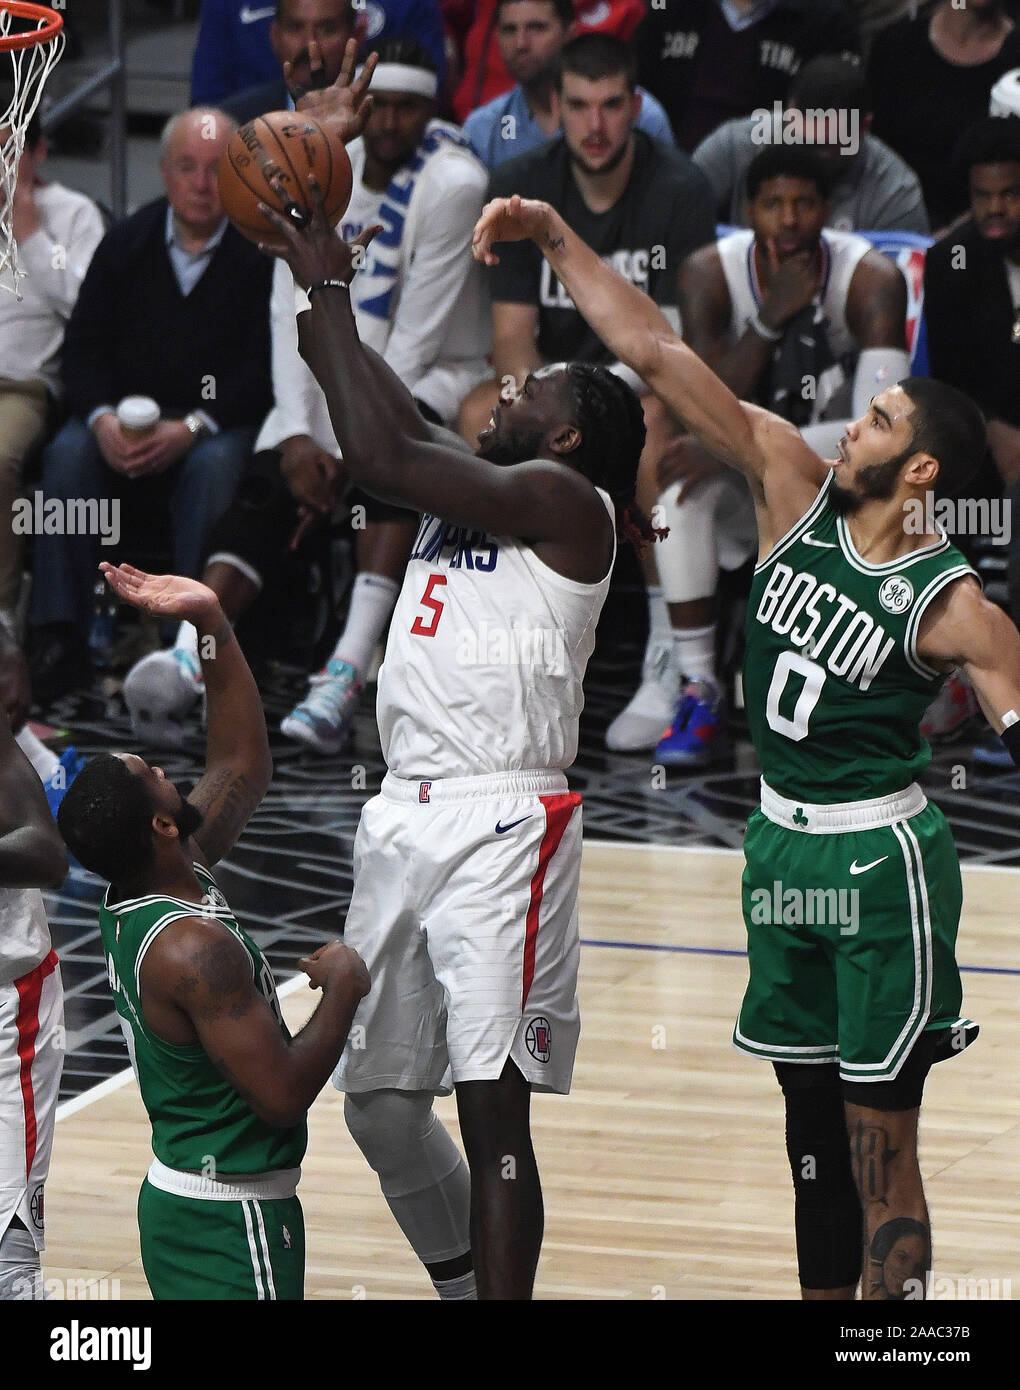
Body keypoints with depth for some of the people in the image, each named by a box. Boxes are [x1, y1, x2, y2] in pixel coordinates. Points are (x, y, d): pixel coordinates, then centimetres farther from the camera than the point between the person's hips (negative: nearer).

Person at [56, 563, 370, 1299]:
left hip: (181, 1201, 10)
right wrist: (343, 987, -10)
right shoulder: (194, 949, -24)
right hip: (233, 1218, -10)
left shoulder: (136, 900, 4)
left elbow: (244, 766, 15)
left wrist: (214, 625, 6)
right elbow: (284, 1095, -25)